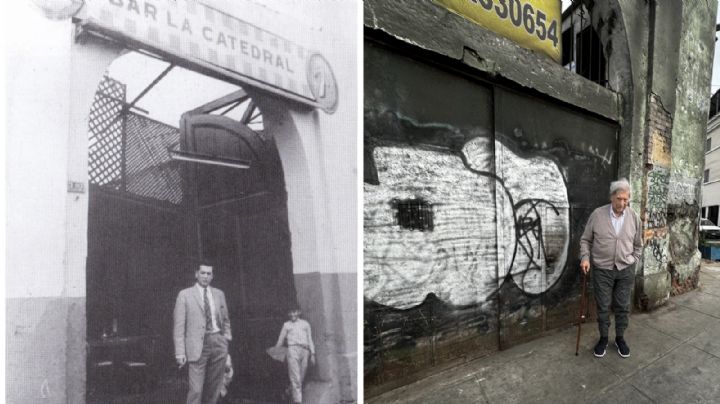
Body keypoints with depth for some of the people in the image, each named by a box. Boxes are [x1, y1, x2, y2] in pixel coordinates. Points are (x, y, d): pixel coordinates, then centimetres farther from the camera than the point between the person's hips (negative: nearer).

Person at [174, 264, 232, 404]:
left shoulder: (219, 294, 11)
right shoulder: (185, 295, 0)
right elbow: (179, 326, -2)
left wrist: (227, 339, 10)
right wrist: (180, 353, -7)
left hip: (218, 343, 4)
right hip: (197, 345, -3)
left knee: (213, 388, 8)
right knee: (196, 389, -7)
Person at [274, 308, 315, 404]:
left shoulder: (305, 324, 18)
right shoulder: (286, 325, 16)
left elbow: (310, 340, 15)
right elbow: (280, 341, 22)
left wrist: (312, 354, 6)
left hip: (305, 351, 2)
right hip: (293, 349, -2)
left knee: (300, 378, 2)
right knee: (295, 378, -11)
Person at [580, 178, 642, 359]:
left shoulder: (634, 217, -2)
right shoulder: (597, 214, -9)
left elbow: (638, 244, 10)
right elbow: (585, 239, 0)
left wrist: (632, 262, 4)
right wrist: (585, 257, -11)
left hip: (625, 270, 2)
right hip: (602, 269, -2)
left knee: (623, 306, 11)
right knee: (603, 306, 8)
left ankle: (620, 338, 29)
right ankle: (603, 338, 24)